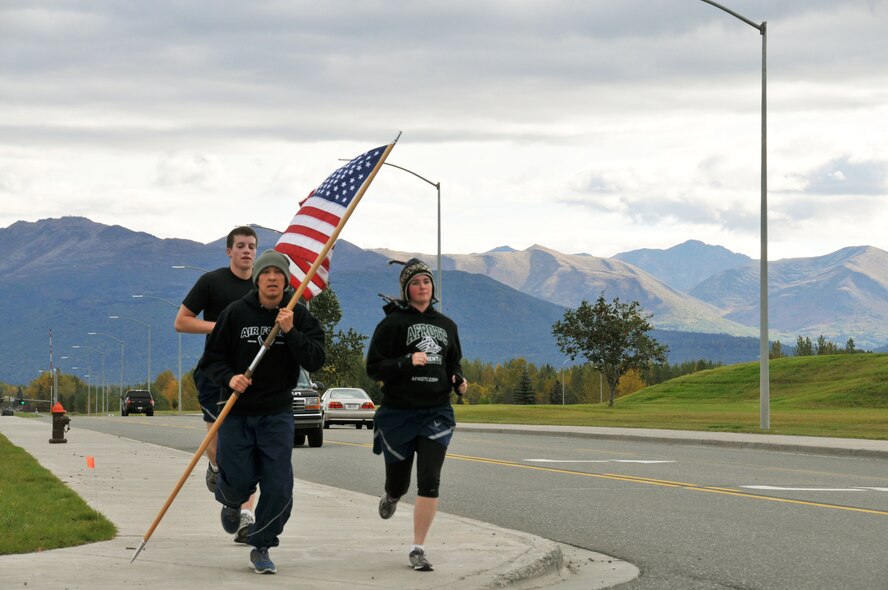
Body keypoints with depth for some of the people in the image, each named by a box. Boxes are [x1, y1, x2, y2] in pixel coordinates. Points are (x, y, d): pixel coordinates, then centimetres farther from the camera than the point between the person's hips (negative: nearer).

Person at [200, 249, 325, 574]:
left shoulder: (300, 317, -1)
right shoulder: (236, 313, -4)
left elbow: (315, 361, -12)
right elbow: (211, 359, 1)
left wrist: (290, 332, -24)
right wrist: (229, 378, -18)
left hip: (277, 414, 1)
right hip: (236, 412, -1)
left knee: (278, 489, -6)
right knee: (239, 481, -1)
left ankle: (261, 547, 13)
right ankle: (231, 503, 37)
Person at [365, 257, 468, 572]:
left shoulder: (446, 325, 10)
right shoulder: (393, 323, -5)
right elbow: (373, 367, -9)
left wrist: (459, 381, 1)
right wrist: (408, 361, -24)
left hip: (436, 413, 2)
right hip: (398, 413, -2)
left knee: (430, 481, -12)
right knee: (398, 483, 10)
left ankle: (418, 549, -6)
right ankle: (391, 496, 50)